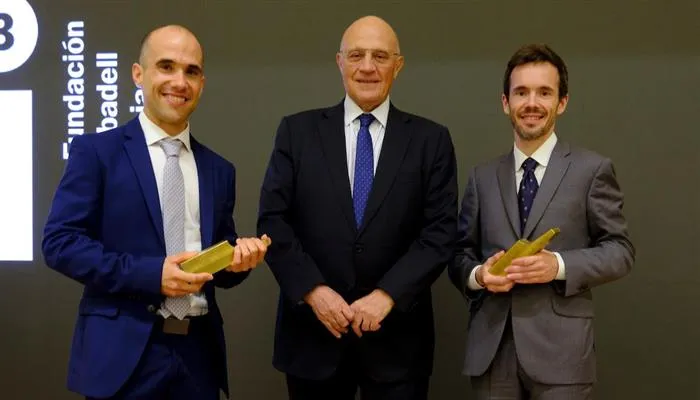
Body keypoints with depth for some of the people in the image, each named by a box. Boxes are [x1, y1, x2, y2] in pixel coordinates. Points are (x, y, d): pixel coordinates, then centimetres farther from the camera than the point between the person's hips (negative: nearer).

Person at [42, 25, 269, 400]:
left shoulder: (219, 170, 12)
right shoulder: (96, 151, -2)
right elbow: (59, 242, -9)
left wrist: (239, 257, -8)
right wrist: (150, 273, -18)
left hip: (198, 353, 5)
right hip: (124, 354, -4)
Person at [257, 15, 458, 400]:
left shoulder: (431, 139, 2)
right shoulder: (297, 130, 3)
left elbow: (440, 233, -4)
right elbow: (272, 220, -2)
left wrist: (387, 294, -15)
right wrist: (313, 290, -13)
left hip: (397, 335, 0)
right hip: (313, 331, 1)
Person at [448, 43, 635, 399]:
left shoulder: (591, 169, 3)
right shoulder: (482, 176, 12)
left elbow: (620, 250, 0)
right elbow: (460, 253, 13)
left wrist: (560, 265, -16)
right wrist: (477, 274, -9)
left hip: (560, 349, -2)